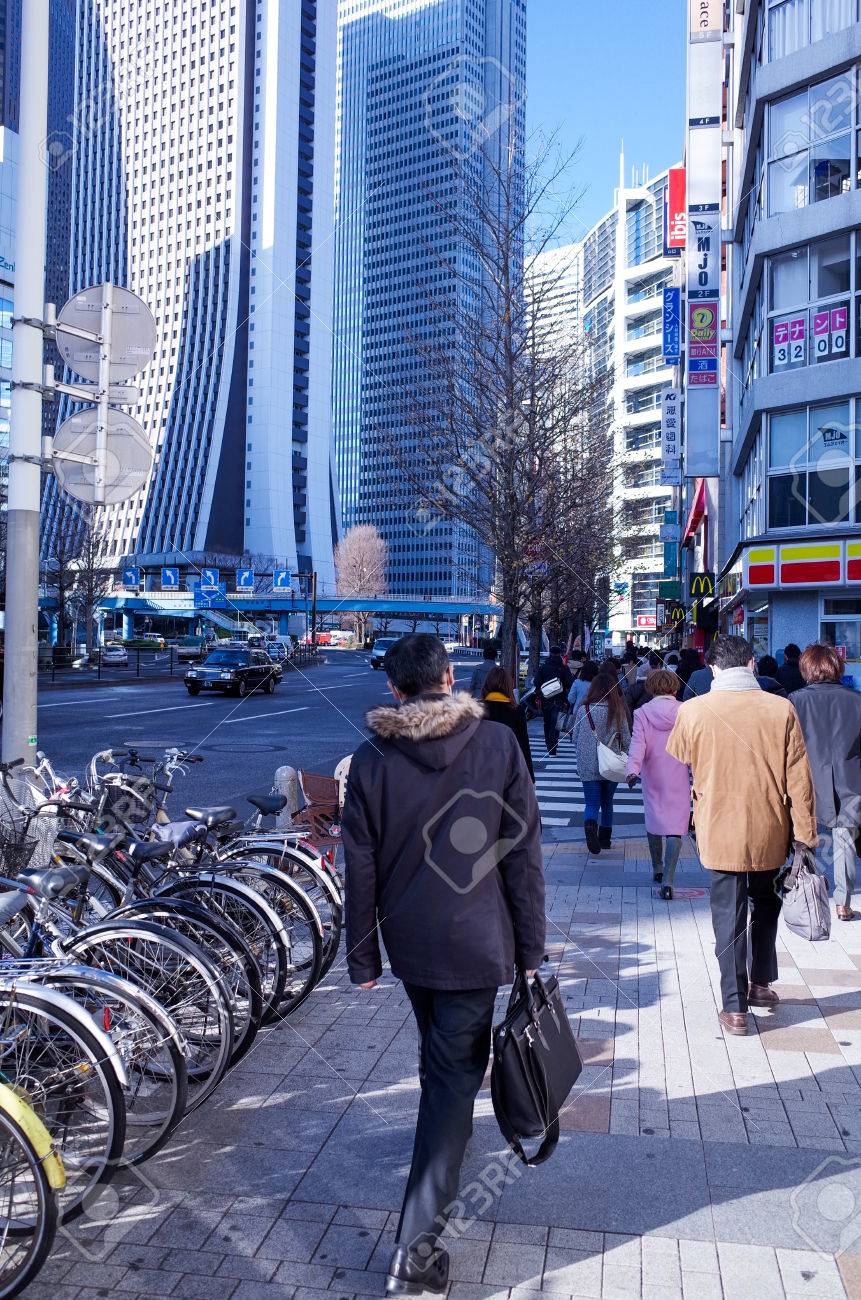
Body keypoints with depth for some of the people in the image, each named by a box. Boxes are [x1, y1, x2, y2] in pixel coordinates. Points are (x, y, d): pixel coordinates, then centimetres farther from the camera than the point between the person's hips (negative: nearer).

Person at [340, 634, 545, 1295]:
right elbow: (523, 855, -9)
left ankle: (450, 1138, 52)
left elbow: (360, 867, -3)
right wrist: (530, 949, -1)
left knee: (440, 1057, 27)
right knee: (454, 1073, 4)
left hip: (408, 940, 3)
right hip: (476, 942, -3)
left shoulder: (372, 758, -6)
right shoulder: (497, 743, -10)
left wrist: (364, 956, 6)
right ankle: (417, 1244, 3)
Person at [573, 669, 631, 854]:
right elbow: (627, 740, -3)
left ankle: (590, 825, -26)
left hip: (587, 766, 0)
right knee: (607, 803, 19)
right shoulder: (618, 711, -8)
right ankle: (605, 838, 24)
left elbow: (575, 738, 4)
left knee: (592, 804, 3)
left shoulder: (583, 710, -5)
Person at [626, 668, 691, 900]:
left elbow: (637, 744, -16)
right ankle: (667, 879, -15)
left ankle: (657, 868, 34)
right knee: (676, 825, -3)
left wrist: (632, 769, -24)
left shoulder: (642, 713, -4)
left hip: (652, 778, 2)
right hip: (679, 779, -1)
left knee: (653, 820, 20)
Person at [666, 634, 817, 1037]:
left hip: (720, 833, -2)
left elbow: (676, 758, 9)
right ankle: (760, 983, 36)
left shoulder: (693, 711, -11)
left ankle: (735, 1008, 10)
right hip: (769, 832, 2)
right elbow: (799, 778, -5)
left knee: (728, 917, 7)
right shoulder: (781, 709, -9)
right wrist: (804, 832, 3)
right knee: (764, 906, 23)